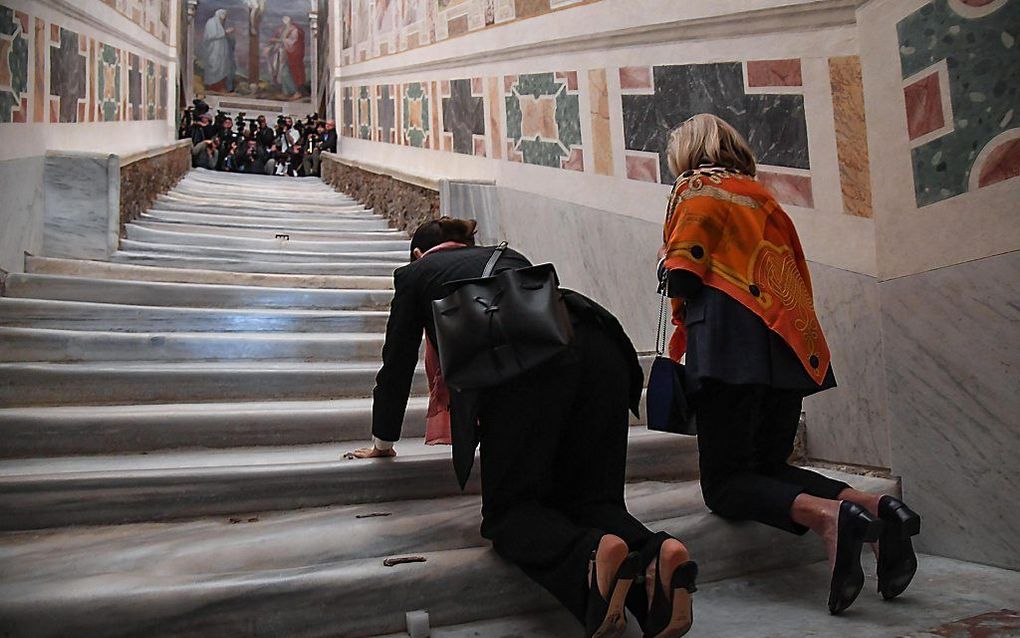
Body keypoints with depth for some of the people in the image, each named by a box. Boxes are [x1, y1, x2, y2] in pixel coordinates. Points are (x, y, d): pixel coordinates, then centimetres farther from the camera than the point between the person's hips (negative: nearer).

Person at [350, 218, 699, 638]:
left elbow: (397, 363, 30)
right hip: (599, 346, 6)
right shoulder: (506, 255, 40)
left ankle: (591, 554, -24)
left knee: (509, 506, 5)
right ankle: (653, 552, -18)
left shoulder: (416, 273, 27)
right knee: (589, 497, 13)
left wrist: (382, 441, 44)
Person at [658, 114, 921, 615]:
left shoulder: (696, 187, 6)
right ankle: (876, 507, -8)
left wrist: (672, 275, 17)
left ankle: (828, 516, -29)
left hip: (729, 343, -7)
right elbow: (795, 277, 21)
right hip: (788, 344, 7)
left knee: (725, 484, -3)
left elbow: (680, 276, -5)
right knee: (769, 469, 14)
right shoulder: (763, 197, 24)